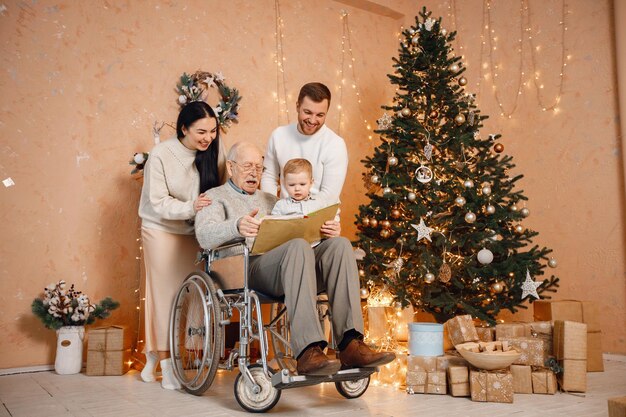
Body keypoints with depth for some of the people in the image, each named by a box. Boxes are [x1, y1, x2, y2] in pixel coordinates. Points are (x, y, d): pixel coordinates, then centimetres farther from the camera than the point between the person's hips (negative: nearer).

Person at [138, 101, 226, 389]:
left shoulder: (214, 152, -7)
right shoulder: (161, 154, -16)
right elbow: (159, 203, -16)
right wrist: (191, 207, -32)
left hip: (196, 231, 3)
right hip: (162, 230, -3)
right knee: (166, 292, 0)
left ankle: (154, 355, 18)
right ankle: (165, 365, 11)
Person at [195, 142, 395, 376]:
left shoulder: (270, 200, 35)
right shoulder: (216, 197, 17)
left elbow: (299, 232, 26)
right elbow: (204, 235, -5)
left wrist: (329, 232, 2)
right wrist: (236, 227, -28)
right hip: (251, 267, -5)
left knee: (339, 244, -22)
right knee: (299, 246, -36)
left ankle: (350, 344, -32)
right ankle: (308, 351, -43)